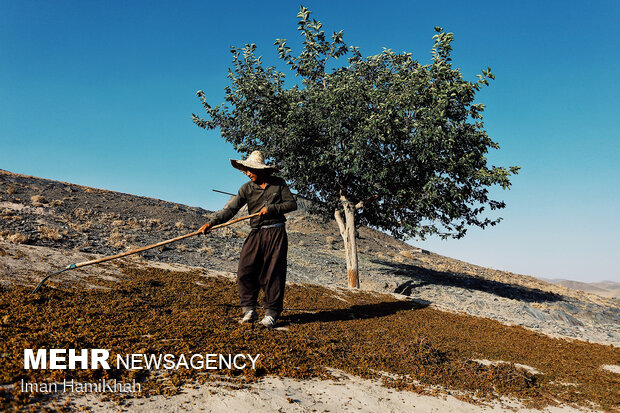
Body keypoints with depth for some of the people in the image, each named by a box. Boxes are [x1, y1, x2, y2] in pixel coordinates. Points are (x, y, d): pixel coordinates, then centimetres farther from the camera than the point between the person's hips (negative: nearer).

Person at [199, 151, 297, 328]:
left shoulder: (279, 184, 4)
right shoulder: (247, 188, 5)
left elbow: (292, 204, 3)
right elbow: (231, 208, -3)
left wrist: (271, 208, -11)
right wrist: (211, 223, -16)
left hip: (276, 233, -2)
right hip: (256, 234, 2)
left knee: (273, 273, -2)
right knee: (245, 271, -6)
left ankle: (271, 314, 9)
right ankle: (249, 311, 8)